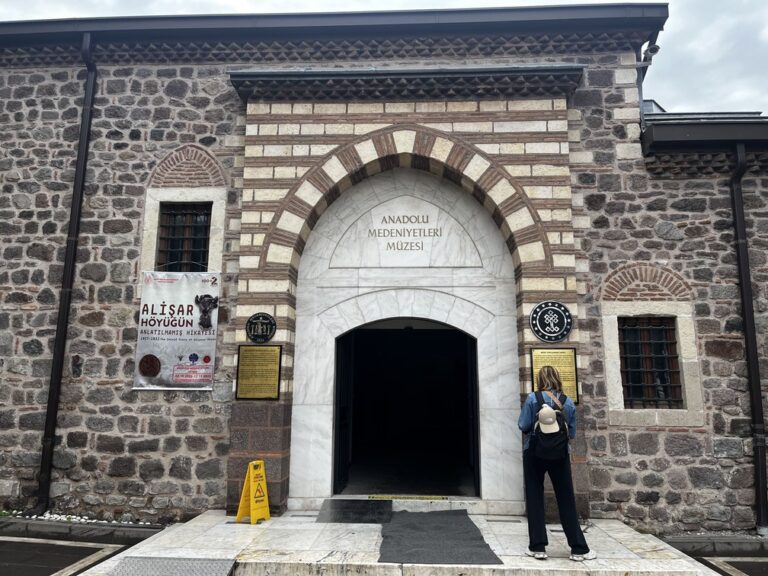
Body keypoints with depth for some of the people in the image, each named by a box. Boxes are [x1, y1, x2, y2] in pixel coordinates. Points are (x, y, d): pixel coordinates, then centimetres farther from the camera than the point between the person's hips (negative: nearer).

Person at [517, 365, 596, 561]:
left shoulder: (533, 398, -8)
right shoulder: (568, 402, 0)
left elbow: (523, 425, -9)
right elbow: (572, 433, 5)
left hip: (534, 453, -2)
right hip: (560, 454, 2)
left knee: (535, 499, 7)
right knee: (566, 500, 10)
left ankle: (538, 547, 9)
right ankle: (578, 548, 14)